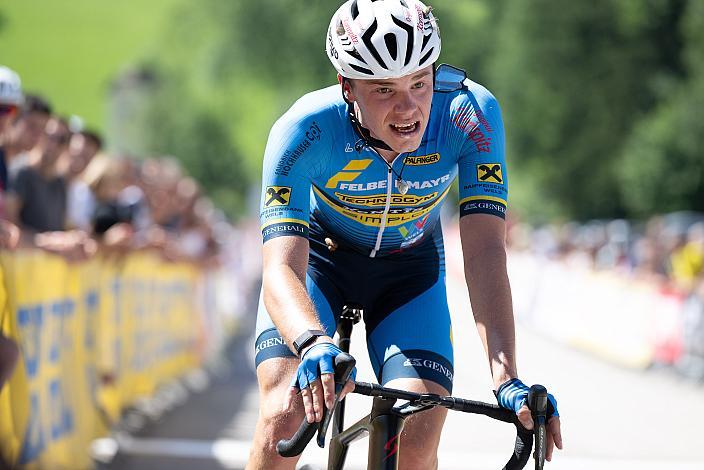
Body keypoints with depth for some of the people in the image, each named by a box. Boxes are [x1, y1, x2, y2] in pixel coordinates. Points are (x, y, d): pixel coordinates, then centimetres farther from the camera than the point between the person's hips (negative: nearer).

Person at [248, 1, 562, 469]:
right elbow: (281, 269, -40)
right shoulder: (306, 130, -33)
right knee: (285, 416, -25)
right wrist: (314, 343, -62)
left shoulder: (470, 115, -31)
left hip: (410, 268, 1)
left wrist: (507, 379, -46)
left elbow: (486, 254, -33)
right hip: (320, 256, -1)